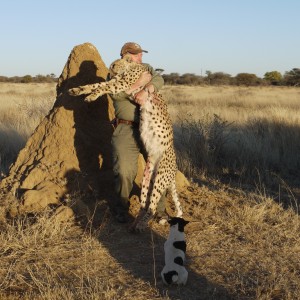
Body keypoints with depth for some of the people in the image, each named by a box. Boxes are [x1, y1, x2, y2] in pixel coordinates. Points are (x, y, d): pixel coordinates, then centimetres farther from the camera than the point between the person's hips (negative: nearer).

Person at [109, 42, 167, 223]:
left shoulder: (147, 68, 16)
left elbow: (159, 80, -6)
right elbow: (116, 93, -16)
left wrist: (146, 91, -25)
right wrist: (140, 82, -20)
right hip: (126, 130, -3)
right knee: (124, 171, -8)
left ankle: (159, 209, 18)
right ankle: (121, 209, 12)